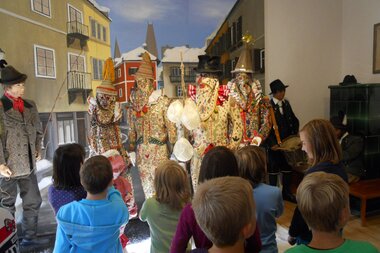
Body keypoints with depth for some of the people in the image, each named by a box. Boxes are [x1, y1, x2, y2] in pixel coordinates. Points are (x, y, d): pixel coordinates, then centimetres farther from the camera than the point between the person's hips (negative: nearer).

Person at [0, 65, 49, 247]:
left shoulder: (30, 105, 7)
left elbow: (37, 130, 15)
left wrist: (38, 150, 5)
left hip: (28, 164, 5)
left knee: (33, 202, 13)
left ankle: (29, 237, 30)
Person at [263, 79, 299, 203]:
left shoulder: (286, 103, 7)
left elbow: (294, 121, 15)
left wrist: (294, 135, 4)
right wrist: (272, 144, -19)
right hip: (274, 144, -6)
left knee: (288, 168, 15)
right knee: (273, 169, 8)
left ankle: (287, 192, 31)